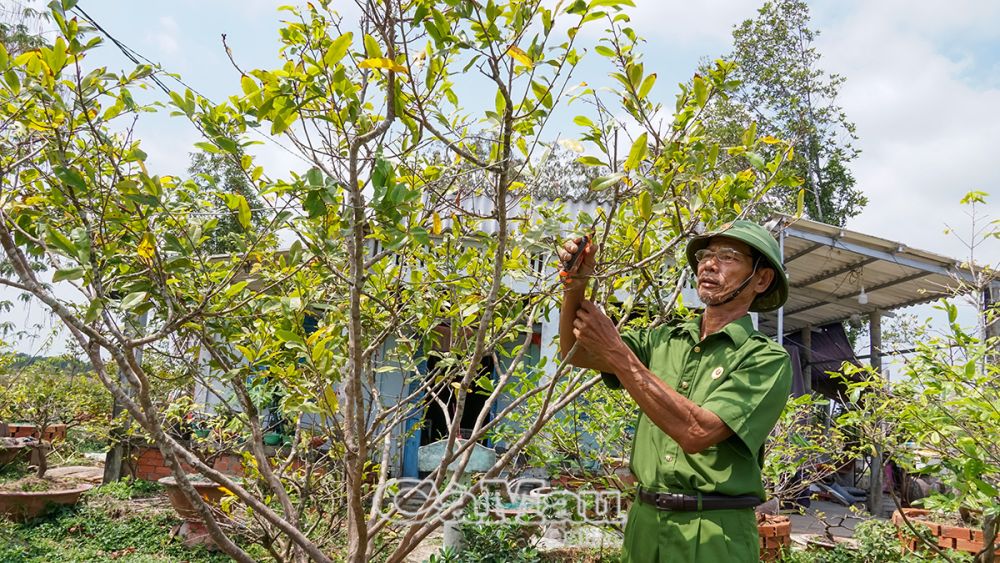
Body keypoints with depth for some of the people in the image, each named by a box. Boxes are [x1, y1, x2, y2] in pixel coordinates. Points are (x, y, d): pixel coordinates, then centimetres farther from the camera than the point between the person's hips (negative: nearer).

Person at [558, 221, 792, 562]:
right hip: (644, 522, 5)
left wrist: (617, 354, -24)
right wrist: (575, 286, -17)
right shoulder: (664, 340, 5)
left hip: (713, 534, -4)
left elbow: (697, 432, -24)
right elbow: (576, 352, 1)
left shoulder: (767, 359, -11)